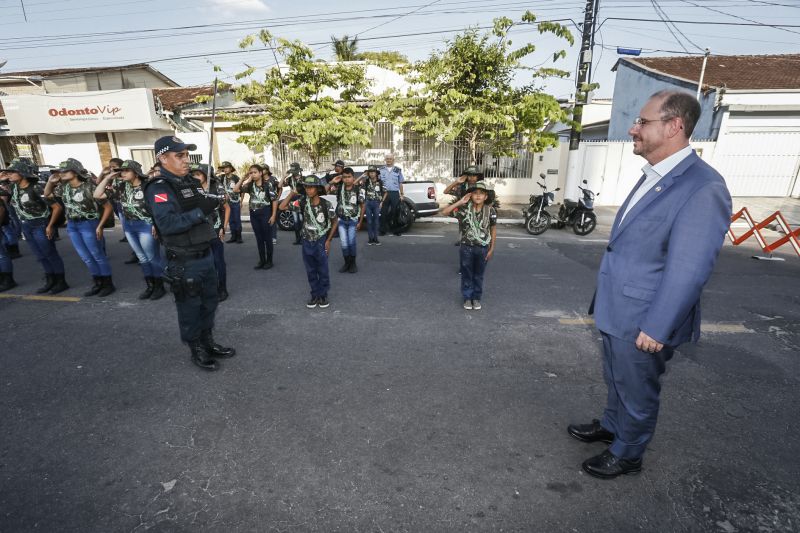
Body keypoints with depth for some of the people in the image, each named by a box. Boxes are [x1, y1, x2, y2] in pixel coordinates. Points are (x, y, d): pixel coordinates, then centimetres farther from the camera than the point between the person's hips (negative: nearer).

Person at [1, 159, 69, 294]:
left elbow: (57, 206, -19)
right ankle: (50, 281, 24)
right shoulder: (13, 187, 2)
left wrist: (50, 226, -16)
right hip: (25, 226, 8)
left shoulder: (36, 189, -19)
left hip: (40, 225, -8)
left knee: (50, 254, 0)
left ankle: (61, 282, 9)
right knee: (40, 256, 14)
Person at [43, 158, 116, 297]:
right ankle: (98, 283, 23)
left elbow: (108, 207, -14)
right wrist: (50, 181, 4)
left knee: (97, 256, 0)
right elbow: (47, 195, 22)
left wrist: (100, 226, -16)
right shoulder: (64, 187, 5)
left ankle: (108, 284, 10)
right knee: (86, 257, 12)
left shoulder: (89, 187, -15)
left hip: (88, 224, -7)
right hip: (71, 225, 7)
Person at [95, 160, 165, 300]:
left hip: (146, 225, -7)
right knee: (142, 257, 14)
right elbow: (97, 195, 3)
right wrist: (107, 178, -2)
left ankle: (159, 286, 14)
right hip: (128, 226, 7)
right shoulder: (121, 187, 4)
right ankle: (149, 285, 24)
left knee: (152, 257, 2)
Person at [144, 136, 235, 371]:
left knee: (210, 301, 19)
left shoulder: (189, 181, 10)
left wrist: (214, 200, 3)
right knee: (190, 307, 7)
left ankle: (208, 342, 36)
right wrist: (200, 211, -30)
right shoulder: (159, 188, -15)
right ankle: (197, 351, 24)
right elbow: (167, 224, -29)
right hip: (184, 262, -8)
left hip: (205, 254, 8)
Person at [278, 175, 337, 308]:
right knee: (311, 271, 12)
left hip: (321, 242, -3)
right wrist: (292, 194, -13)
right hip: (307, 242, 3)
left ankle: (323, 295, 24)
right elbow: (282, 207, -10)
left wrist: (328, 240, -5)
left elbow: (335, 222, -2)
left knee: (323, 271, 8)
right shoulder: (303, 202, -7)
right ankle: (315, 295, 26)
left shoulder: (326, 205, -13)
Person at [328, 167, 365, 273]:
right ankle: (346, 262, 23)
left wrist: (360, 222, -1)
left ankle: (353, 263, 5)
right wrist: (332, 182, -18)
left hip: (353, 220, -2)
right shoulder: (339, 187, -6)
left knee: (351, 241, -15)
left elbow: (362, 206, -2)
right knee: (344, 243, 2)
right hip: (341, 220, 2)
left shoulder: (358, 190, -11)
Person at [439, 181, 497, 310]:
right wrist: (459, 202, -24)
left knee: (478, 275, 15)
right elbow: (443, 212, -19)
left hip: (483, 248, 1)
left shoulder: (490, 211, -10)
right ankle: (467, 297, 30)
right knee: (467, 274, 13)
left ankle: (476, 298, 32)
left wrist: (491, 249, 0)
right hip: (466, 247, 0)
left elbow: (493, 230, 1)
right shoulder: (464, 208, -12)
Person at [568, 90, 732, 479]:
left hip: (642, 321, -8)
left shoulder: (704, 188, -21)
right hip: (616, 312, 8)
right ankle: (611, 426, 50)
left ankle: (626, 454, 38)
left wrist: (656, 327, -21)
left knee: (637, 392, 15)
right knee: (616, 381, 27)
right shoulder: (653, 177, 7)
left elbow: (688, 270, -23)